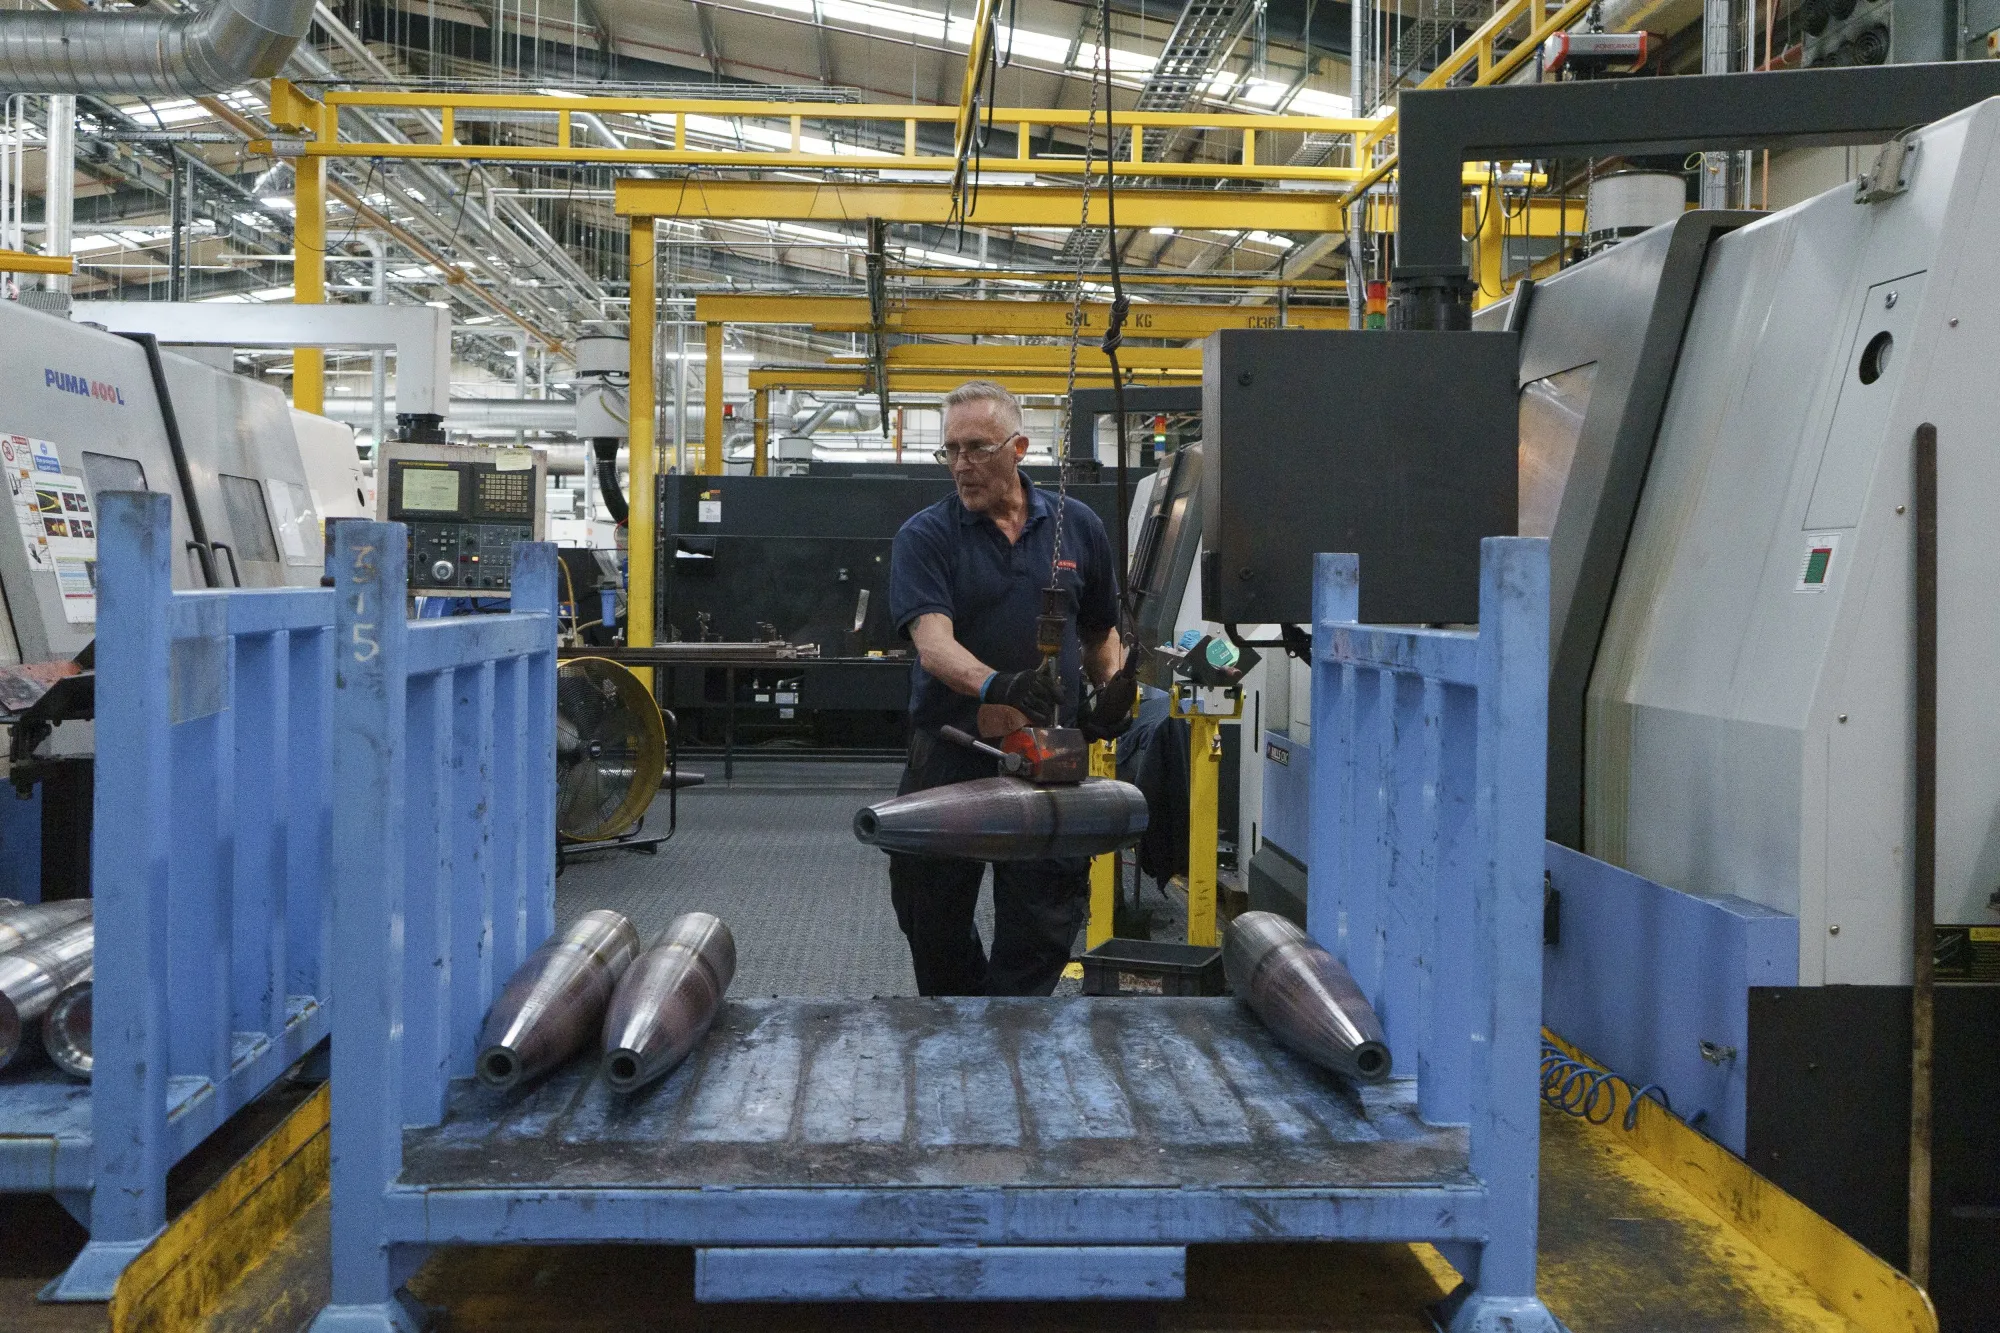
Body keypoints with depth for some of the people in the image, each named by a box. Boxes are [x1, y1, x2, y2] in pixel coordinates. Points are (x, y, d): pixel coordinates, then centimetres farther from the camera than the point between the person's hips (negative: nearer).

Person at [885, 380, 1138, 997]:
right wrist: (993, 684, -39)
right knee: (933, 922, 12)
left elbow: (1101, 631, 19)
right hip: (949, 756, -1)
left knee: (1043, 924, 3)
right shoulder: (924, 536, -4)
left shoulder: (1076, 526, 6)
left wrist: (1112, 689, -1)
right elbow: (933, 644, -20)